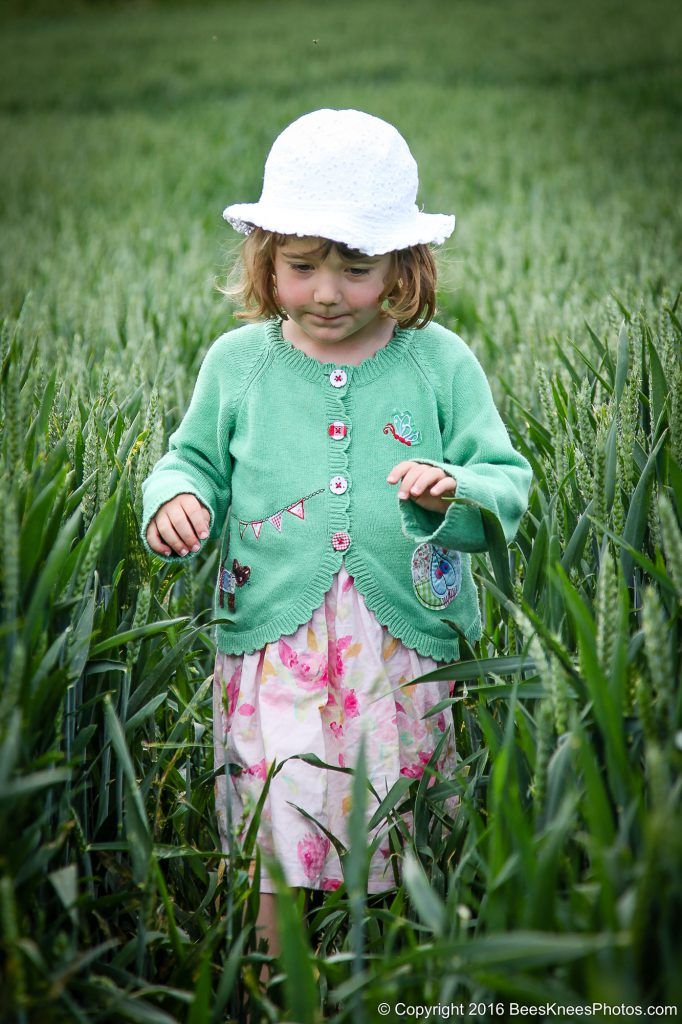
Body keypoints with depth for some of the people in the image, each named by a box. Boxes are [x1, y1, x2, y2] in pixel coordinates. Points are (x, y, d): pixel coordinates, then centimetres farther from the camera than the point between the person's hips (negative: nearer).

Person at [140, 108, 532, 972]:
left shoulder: (441, 363, 0)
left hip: (408, 655, 0)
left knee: (405, 862, 11)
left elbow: (510, 483, 0)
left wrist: (454, 490, -22)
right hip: (273, 649, 0)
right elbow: (194, 460, 14)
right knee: (279, 862, 1)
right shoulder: (236, 362, 3)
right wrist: (174, 498, -8)